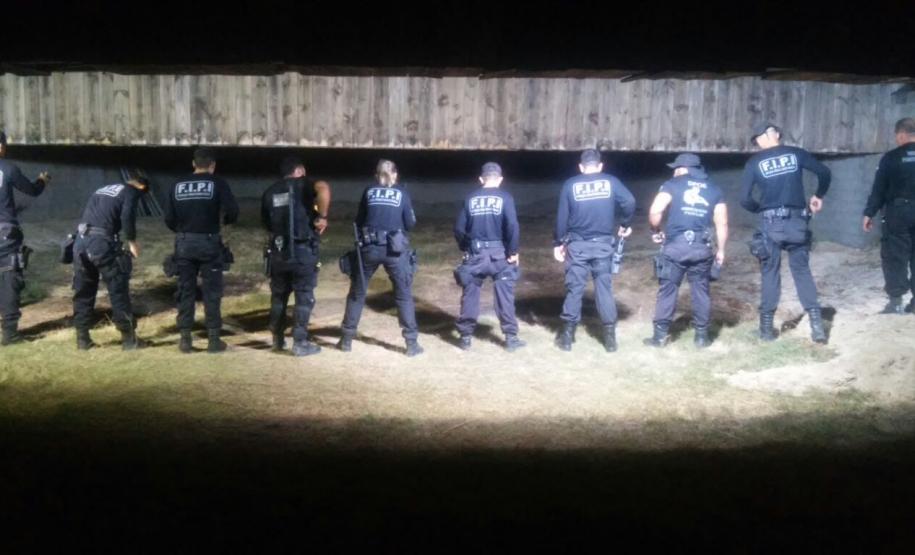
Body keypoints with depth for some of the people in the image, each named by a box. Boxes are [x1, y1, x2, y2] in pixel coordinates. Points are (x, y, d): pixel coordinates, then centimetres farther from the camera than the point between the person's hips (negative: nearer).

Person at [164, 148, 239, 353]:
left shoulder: (178, 185, 7)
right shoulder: (217, 183, -3)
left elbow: (169, 218, 3)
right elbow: (232, 210, -12)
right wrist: (227, 221, 10)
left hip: (184, 243, 3)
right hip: (208, 242, -3)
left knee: (185, 291, 10)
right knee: (212, 292, 4)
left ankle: (185, 338, 12)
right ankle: (214, 339, 5)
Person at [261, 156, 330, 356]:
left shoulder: (270, 192, 14)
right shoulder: (303, 184, -2)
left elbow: (266, 222, 15)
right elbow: (324, 188, -24)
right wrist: (321, 217, -17)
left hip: (277, 251, 5)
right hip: (302, 250, -5)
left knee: (278, 296, 18)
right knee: (304, 298, 5)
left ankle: (278, 340, 26)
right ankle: (300, 343, 7)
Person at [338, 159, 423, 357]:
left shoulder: (369, 192, 8)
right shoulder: (402, 194, 4)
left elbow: (358, 221, 12)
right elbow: (410, 224, 5)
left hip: (368, 248, 1)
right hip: (395, 249, -1)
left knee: (357, 293, 14)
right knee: (404, 295, 7)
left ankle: (346, 340, 19)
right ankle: (412, 344, 6)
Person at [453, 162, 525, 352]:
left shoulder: (470, 198, 5)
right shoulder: (504, 197, -3)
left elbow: (459, 228, 3)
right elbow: (512, 226, -14)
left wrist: (465, 249, 17)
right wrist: (513, 251, -4)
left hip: (474, 254, 2)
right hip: (498, 254, -2)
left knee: (470, 295, 10)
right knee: (505, 296, 5)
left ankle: (465, 337, 17)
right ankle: (511, 338, 9)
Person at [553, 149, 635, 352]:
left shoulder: (570, 185, 3)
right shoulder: (610, 181, 3)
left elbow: (562, 216, 1)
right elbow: (630, 202, -11)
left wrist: (558, 242, 7)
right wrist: (625, 225, 4)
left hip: (577, 245, 0)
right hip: (603, 244, 0)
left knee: (574, 288, 5)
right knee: (604, 287, 6)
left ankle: (567, 336, 10)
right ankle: (610, 337, 8)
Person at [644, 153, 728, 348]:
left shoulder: (673, 184, 3)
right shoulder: (714, 189, 13)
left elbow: (655, 211, -9)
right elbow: (722, 223, 7)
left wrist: (656, 231, 8)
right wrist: (721, 250, 15)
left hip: (675, 246, -2)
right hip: (702, 248, 2)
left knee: (667, 290, 6)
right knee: (701, 291, 12)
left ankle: (660, 335, 10)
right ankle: (702, 335, 17)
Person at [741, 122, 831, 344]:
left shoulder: (754, 162, 0)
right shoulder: (796, 153, 4)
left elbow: (744, 199, -7)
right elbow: (825, 173, 0)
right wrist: (818, 196, 16)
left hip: (770, 223, -1)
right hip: (797, 221, 1)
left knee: (770, 274, 8)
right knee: (802, 271, 10)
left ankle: (767, 327, 11)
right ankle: (816, 323, 3)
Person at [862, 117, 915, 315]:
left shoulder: (891, 157, -6)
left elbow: (879, 188, -5)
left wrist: (869, 213, 2)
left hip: (897, 212, -3)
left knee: (894, 256, 3)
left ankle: (896, 300, 0)